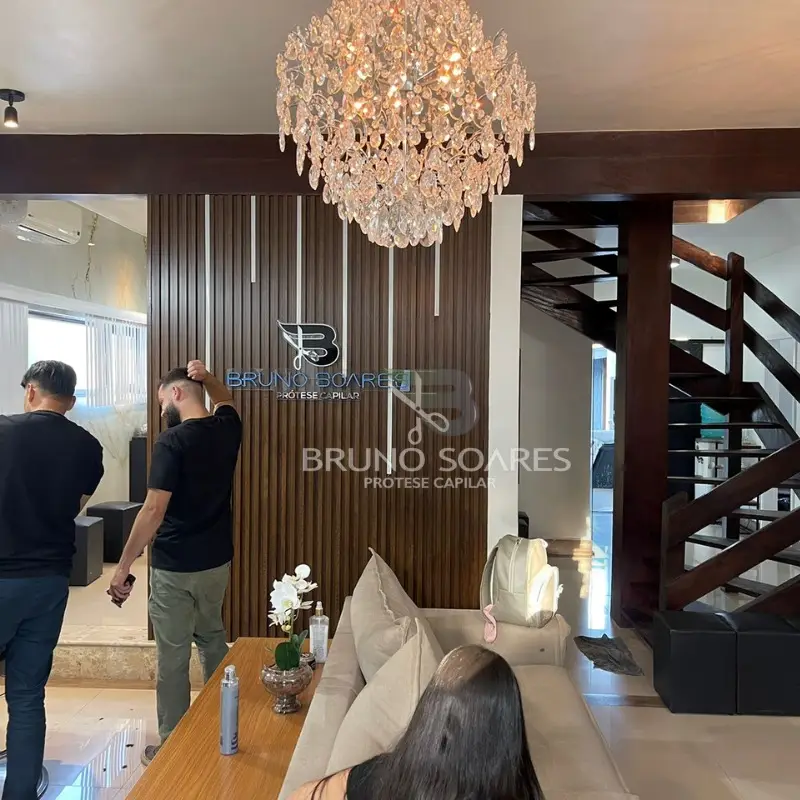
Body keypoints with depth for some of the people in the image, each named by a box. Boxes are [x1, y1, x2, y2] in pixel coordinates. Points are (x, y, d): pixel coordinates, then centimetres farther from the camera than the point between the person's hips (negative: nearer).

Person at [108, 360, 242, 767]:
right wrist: (208, 376, 6)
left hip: (175, 567, -7)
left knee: (173, 658, 8)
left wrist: (123, 567, -13)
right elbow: (225, 401, 25)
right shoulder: (227, 429, 0)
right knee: (212, 640, 23)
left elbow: (153, 511, -21)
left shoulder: (173, 441, -19)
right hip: (217, 561, 7)